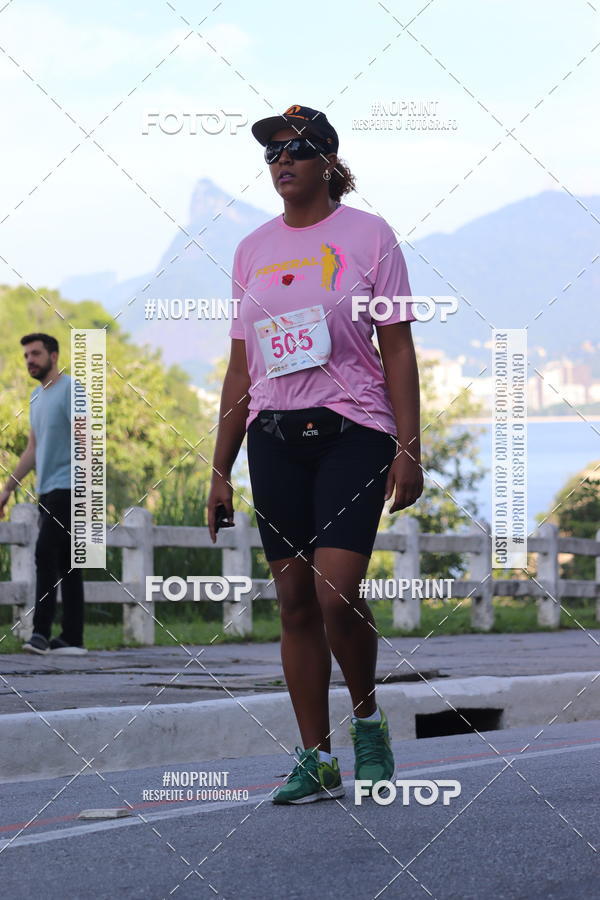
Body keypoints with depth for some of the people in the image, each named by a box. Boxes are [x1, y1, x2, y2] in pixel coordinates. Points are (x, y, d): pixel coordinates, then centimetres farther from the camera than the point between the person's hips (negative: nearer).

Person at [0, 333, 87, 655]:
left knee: (45, 554, -17)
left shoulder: (70, 390, -8)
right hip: (47, 490, 9)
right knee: (65, 563, 7)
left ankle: (42, 631, -21)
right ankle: (72, 638, 8)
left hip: (67, 487, -9)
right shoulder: (37, 396, 18)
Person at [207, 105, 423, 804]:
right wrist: (220, 469, 9)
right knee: (295, 601, 3)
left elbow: (397, 351, 0)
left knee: (336, 593, -16)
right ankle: (317, 761, 9)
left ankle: (367, 719, 9)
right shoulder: (253, 250, 12)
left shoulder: (367, 235, 2)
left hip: (352, 432, -4)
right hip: (274, 437, 4)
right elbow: (240, 366, 14)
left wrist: (408, 449, -8)